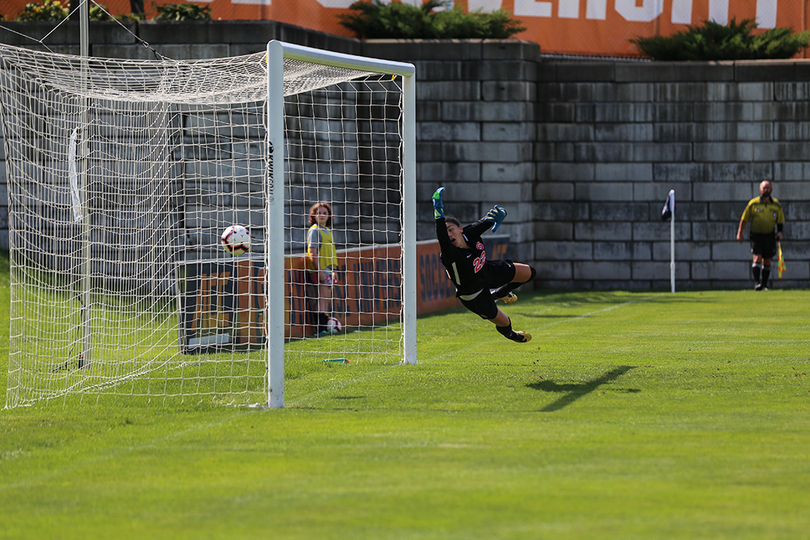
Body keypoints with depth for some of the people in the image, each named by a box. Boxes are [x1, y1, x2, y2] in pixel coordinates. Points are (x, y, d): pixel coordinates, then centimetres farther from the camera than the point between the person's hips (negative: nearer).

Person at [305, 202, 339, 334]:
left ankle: (326, 327, 14)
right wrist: (319, 270, -21)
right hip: (318, 270, -9)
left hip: (327, 270, 9)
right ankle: (321, 328, -14)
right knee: (322, 298, -12)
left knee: (327, 299, 10)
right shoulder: (314, 230, -9)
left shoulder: (327, 231, 18)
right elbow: (313, 252, -16)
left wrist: (334, 271, 23)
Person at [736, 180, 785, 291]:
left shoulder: (776, 205, 3)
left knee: (767, 261, 7)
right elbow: (744, 219, 2)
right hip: (756, 235, -3)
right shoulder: (753, 203, -4)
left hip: (770, 236, 3)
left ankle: (764, 285, 18)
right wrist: (739, 233, -3)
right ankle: (757, 282, -19)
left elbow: (780, 220, 13)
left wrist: (780, 232, -3)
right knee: (757, 257, -17)